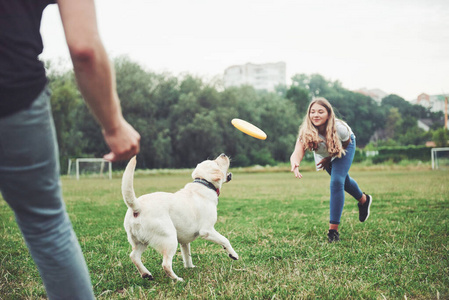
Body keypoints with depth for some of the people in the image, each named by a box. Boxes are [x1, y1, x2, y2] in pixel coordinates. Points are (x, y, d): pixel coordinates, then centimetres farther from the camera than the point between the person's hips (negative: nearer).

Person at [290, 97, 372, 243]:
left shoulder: (339, 128, -41)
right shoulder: (306, 132, -39)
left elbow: (346, 143, -17)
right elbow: (298, 152, -54)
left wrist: (330, 158, -21)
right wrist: (295, 164, -76)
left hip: (345, 147, -3)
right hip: (323, 153, 3)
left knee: (337, 183, -21)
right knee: (341, 180, 23)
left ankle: (333, 229, -14)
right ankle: (363, 200, 55)